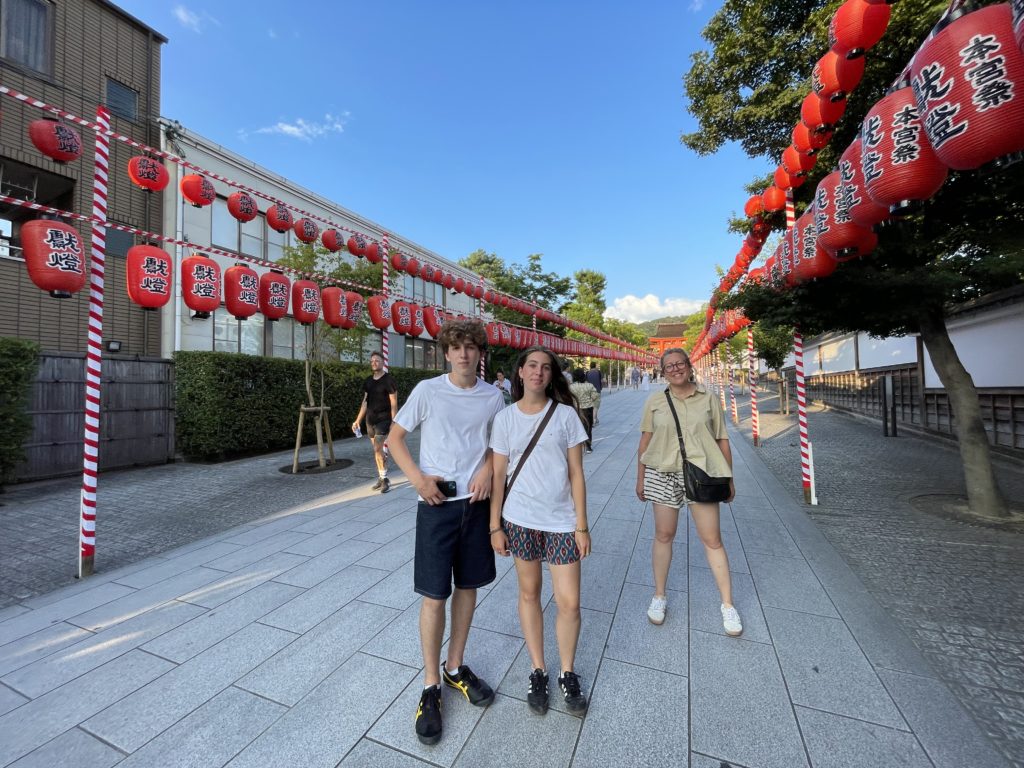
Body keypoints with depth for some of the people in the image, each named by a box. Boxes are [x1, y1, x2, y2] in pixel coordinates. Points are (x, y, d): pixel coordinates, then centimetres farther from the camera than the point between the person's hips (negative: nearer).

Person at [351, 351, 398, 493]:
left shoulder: (389, 380, -9)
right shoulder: (368, 381, 11)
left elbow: (394, 403, -11)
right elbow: (365, 402, 15)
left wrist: (393, 422, -17)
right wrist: (358, 420, 12)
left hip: (384, 419, -6)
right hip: (370, 419, 6)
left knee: (378, 448, -13)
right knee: (377, 449, 10)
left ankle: (384, 478, -2)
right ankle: (381, 478, 18)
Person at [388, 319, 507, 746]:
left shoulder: (493, 396, -1)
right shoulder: (427, 390, -7)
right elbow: (395, 437, 0)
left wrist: (487, 468, -7)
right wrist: (418, 479, -13)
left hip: (477, 502, 3)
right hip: (437, 503, -3)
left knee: (468, 587, 16)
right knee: (434, 595, 5)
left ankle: (455, 668, 38)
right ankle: (430, 686, 27)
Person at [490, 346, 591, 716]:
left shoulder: (566, 415, -4)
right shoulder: (505, 418, -2)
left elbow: (576, 473, -2)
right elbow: (498, 475, 0)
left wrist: (582, 525, -3)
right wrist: (495, 526, 0)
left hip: (562, 521, 0)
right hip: (520, 520, 1)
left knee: (569, 603, 5)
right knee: (529, 593, 15)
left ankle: (567, 674, 32)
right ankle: (538, 672, 36)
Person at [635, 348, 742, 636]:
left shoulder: (709, 400, 2)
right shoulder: (655, 401, 2)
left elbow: (722, 441, 6)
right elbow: (645, 440, 6)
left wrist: (729, 479, 7)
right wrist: (640, 478, 7)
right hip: (663, 474, 1)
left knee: (712, 540, 7)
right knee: (663, 535, 11)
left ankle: (727, 604, 25)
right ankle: (659, 596, 28)